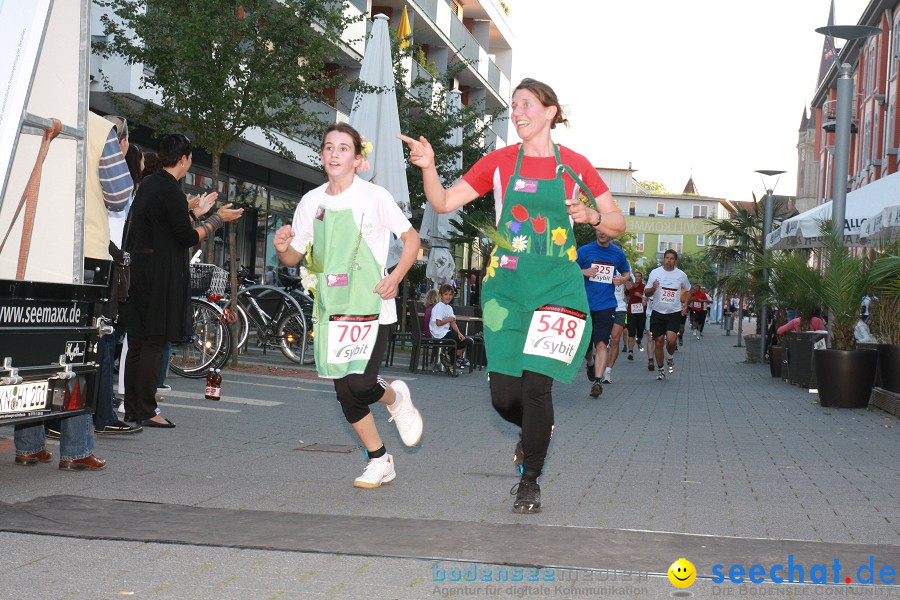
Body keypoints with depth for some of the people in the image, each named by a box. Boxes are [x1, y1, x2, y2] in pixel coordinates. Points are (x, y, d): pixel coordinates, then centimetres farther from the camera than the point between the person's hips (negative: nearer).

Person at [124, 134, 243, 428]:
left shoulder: (147, 185, 14)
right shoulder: (171, 190, -14)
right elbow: (188, 238, -13)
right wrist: (218, 218, -2)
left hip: (139, 269, 9)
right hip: (161, 275, -9)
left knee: (137, 341, 11)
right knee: (154, 342, -5)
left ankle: (132, 409, 16)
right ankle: (146, 412, -3)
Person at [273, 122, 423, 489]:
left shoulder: (374, 197, -6)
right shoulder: (312, 202, 6)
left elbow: (411, 238, 2)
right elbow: (295, 257, 13)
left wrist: (395, 277, -12)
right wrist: (283, 248, -10)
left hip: (370, 306, -5)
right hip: (331, 308, 5)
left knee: (360, 383, -18)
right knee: (345, 393, 6)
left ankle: (396, 398, 18)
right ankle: (379, 461, 23)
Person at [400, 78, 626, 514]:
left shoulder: (575, 166, 3)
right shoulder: (500, 162, 5)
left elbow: (617, 224, 8)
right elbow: (444, 203, 3)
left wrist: (591, 215, -13)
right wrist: (428, 167, -14)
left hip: (556, 287, -2)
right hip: (506, 285, 2)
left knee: (536, 385, -10)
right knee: (504, 393, -1)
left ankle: (530, 481, 10)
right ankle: (535, 431, 35)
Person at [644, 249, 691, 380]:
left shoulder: (681, 275, 1)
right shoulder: (655, 272, 1)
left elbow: (688, 290, 19)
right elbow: (646, 293, 5)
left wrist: (685, 305, 8)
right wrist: (653, 288, -17)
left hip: (674, 313, -1)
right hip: (658, 312, 1)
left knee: (671, 340, -18)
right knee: (659, 341, 2)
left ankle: (670, 358, 13)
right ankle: (660, 370, 17)